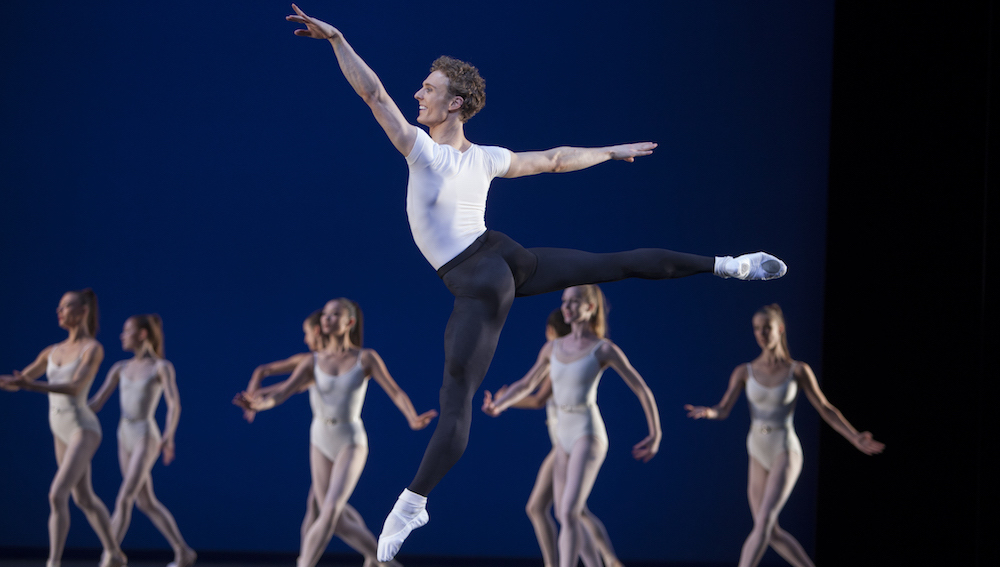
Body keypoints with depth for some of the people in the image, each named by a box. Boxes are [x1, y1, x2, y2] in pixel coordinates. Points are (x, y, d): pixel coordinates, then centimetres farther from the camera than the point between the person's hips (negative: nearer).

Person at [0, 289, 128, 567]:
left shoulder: (94, 349, -13)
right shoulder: (53, 351, 10)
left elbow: (75, 387, -27)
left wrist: (32, 386, -38)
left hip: (83, 430, -9)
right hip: (62, 432, 9)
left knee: (57, 496, -21)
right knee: (84, 499, 20)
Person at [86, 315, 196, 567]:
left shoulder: (162, 367, -7)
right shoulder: (120, 368, 11)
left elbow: (174, 404, -18)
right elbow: (95, 403, 8)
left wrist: (169, 436, -35)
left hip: (146, 439, -7)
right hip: (126, 439, 7)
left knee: (123, 500, -15)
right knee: (146, 503, 10)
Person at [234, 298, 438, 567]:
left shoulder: (366, 358, -8)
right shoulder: (312, 362, -2)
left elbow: (395, 392, -15)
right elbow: (282, 392, -17)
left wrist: (414, 420, -37)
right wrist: (259, 404, -40)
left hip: (351, 443, -4)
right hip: (321, 443, 4)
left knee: (330, 510, -21)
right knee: (333, 516, 13)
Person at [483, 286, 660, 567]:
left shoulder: (604, 348, -8)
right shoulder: (553, 347, 8)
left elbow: (641, 389, -3)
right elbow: (526, 385, 17)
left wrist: (655, 436, -1)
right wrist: (496, 407, -2)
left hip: (589, 437, -7)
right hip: (564, 437, 7)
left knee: (569, 513, -19)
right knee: (564, 513, 15)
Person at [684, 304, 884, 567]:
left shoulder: (798, 370, -3)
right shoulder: (744, 372, 2)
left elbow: (825, 409, 2)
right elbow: (723, 409, -9)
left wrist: (855, 439, -6)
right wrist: (707, 413, -33)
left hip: (786, 453, -5)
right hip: (759, 457, 5)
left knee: (763, 523, -20)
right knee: (772, 534, 10)